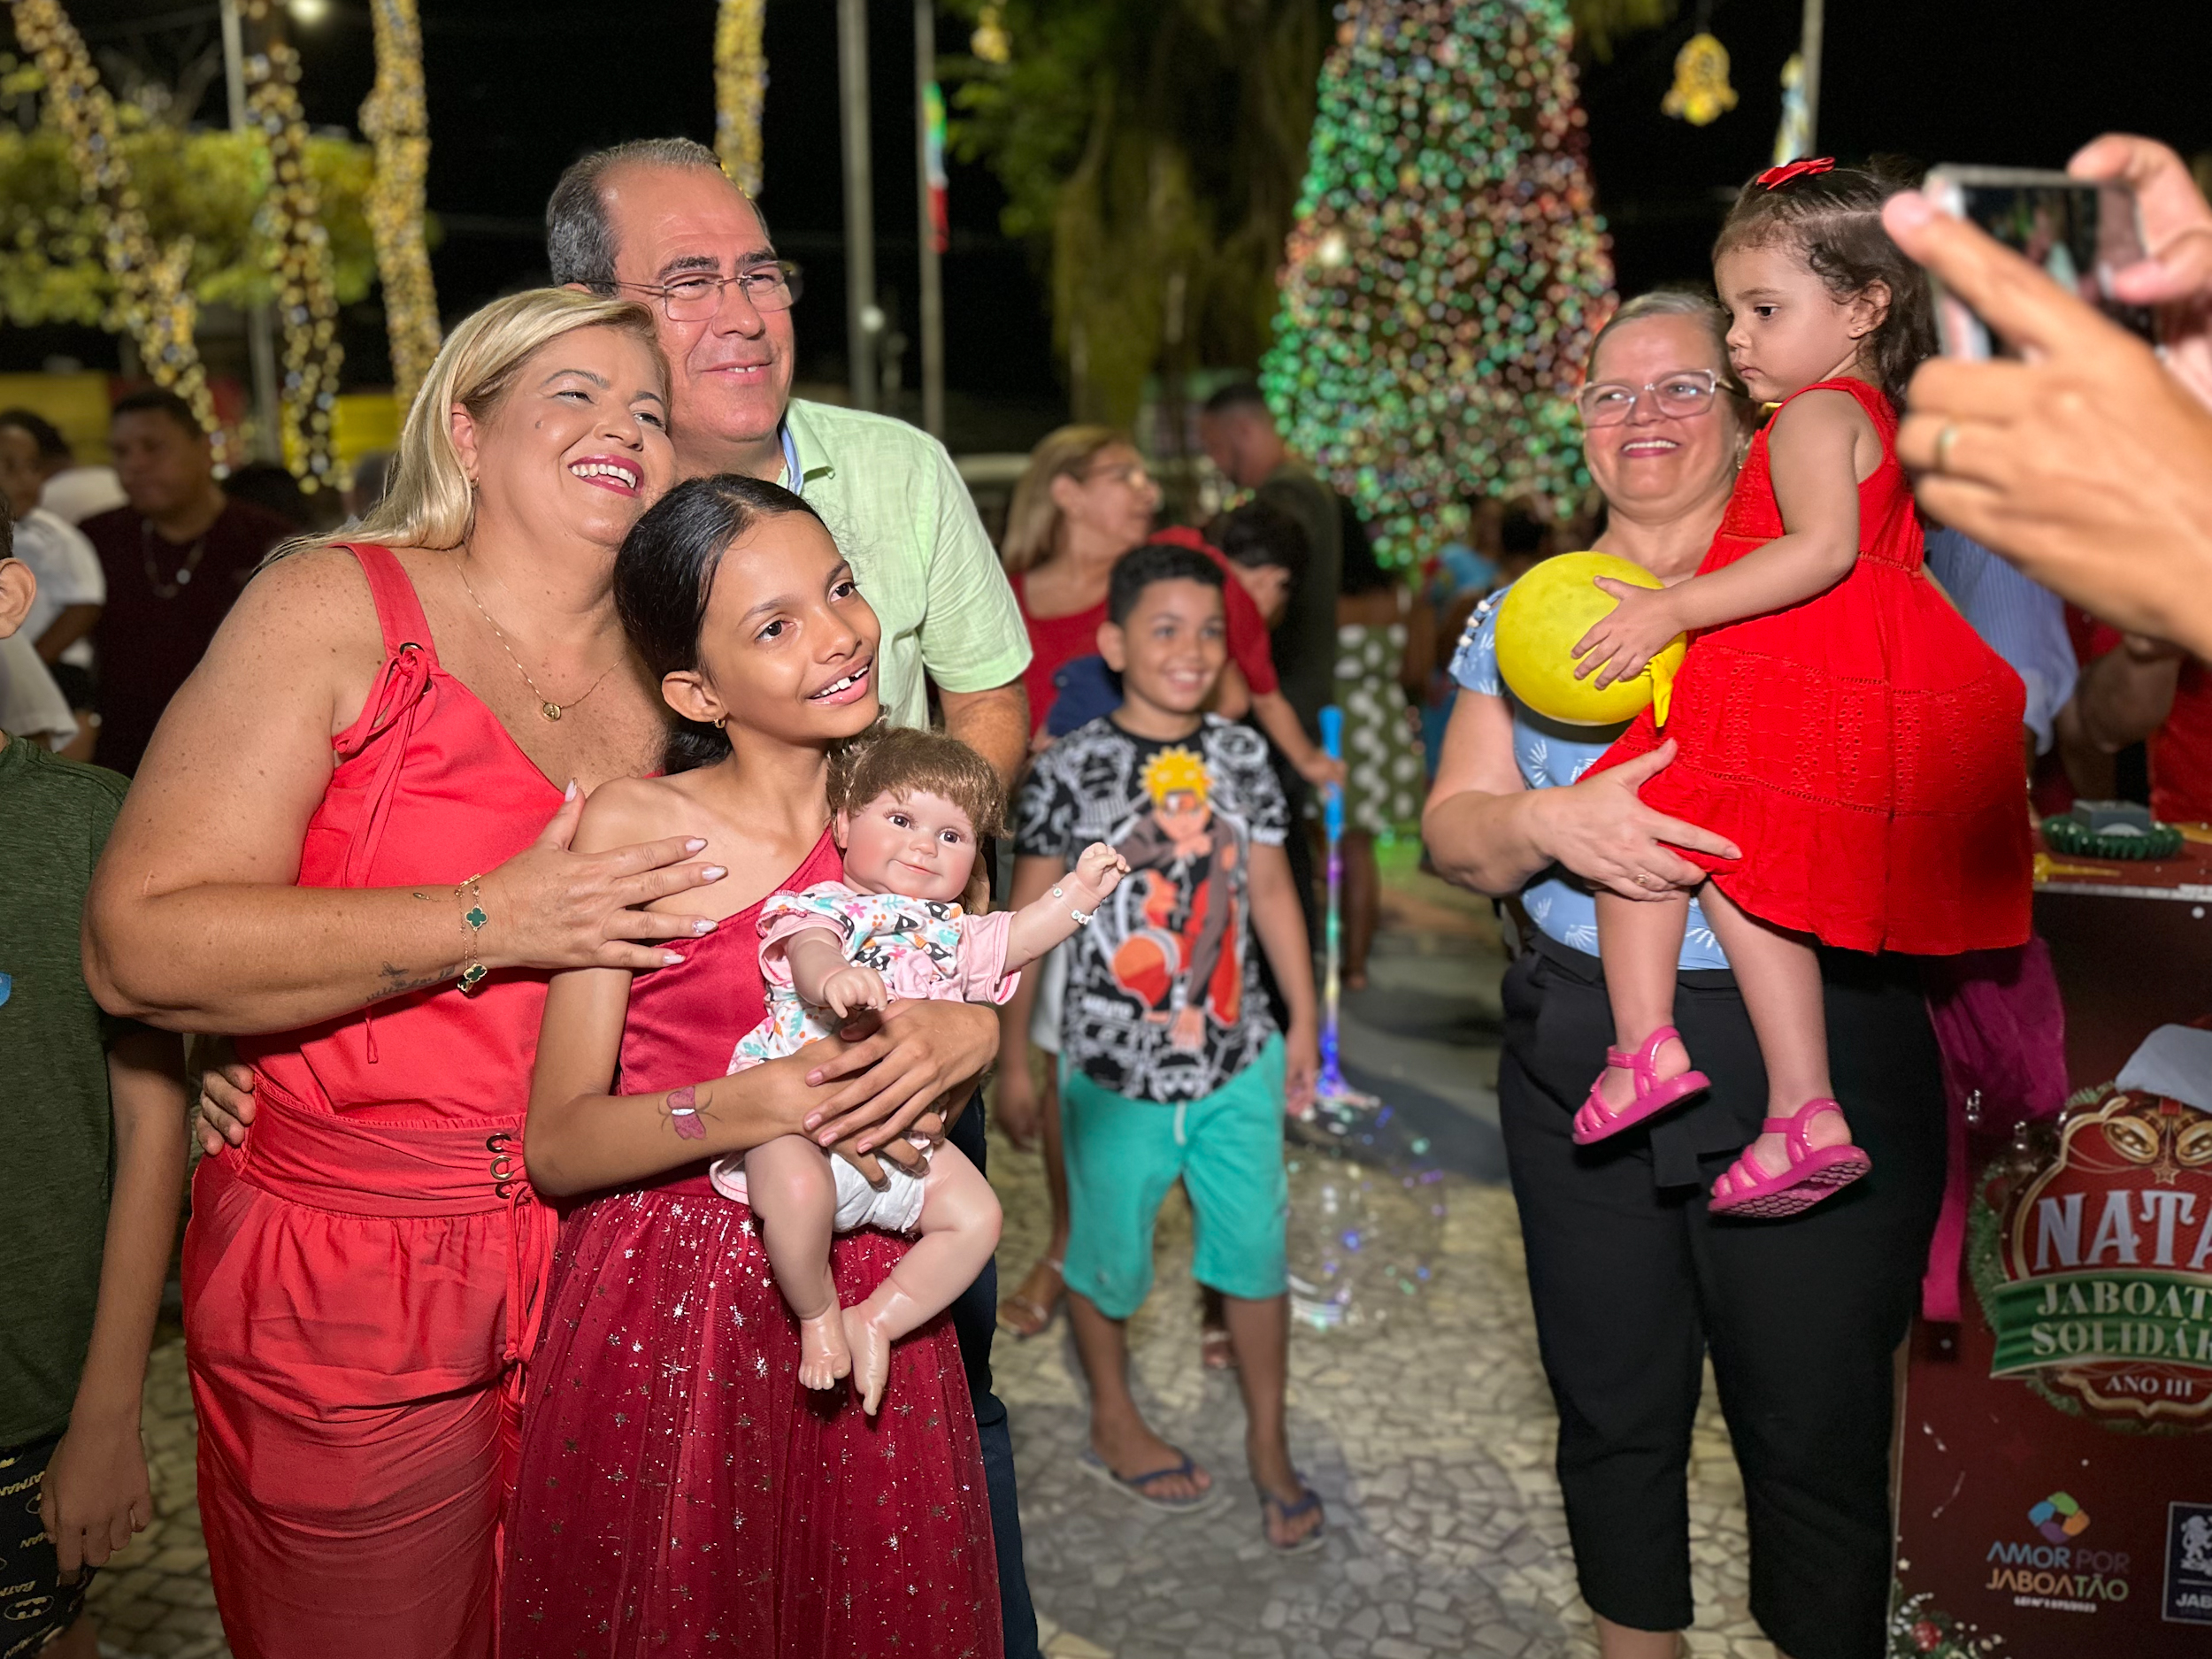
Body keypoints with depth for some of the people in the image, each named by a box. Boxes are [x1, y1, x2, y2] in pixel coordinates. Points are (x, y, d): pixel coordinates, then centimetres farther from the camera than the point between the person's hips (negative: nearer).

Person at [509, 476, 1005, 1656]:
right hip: (665, 1304, -3)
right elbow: (556, 1145, -12)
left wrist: (967, 1034, -8)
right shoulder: (633, 826, -10)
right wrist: (756, 1106, -27)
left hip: (866, 1306, 4)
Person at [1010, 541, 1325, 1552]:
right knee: (1109, 1254, 14)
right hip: (1114, 1068, -3)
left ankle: (1268, 1440, 31)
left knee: (1255, 1253, 10)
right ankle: (1113, 1422, 39)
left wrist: (1303, 1020, 11)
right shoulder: (1071, 769, -10)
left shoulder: (1241, 756, 0)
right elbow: (1029, 919, -5)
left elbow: (1270, 891, 9)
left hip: (1238, 1059, 3)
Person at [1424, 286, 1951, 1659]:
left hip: (1815, 1064, -3)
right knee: (1614, 1414, 14)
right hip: (1581, 1065, 3)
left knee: (1817, 1430, 5)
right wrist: (1554, 825, -18)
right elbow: (1453, 827, 4)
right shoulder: (1525, 616, 10)